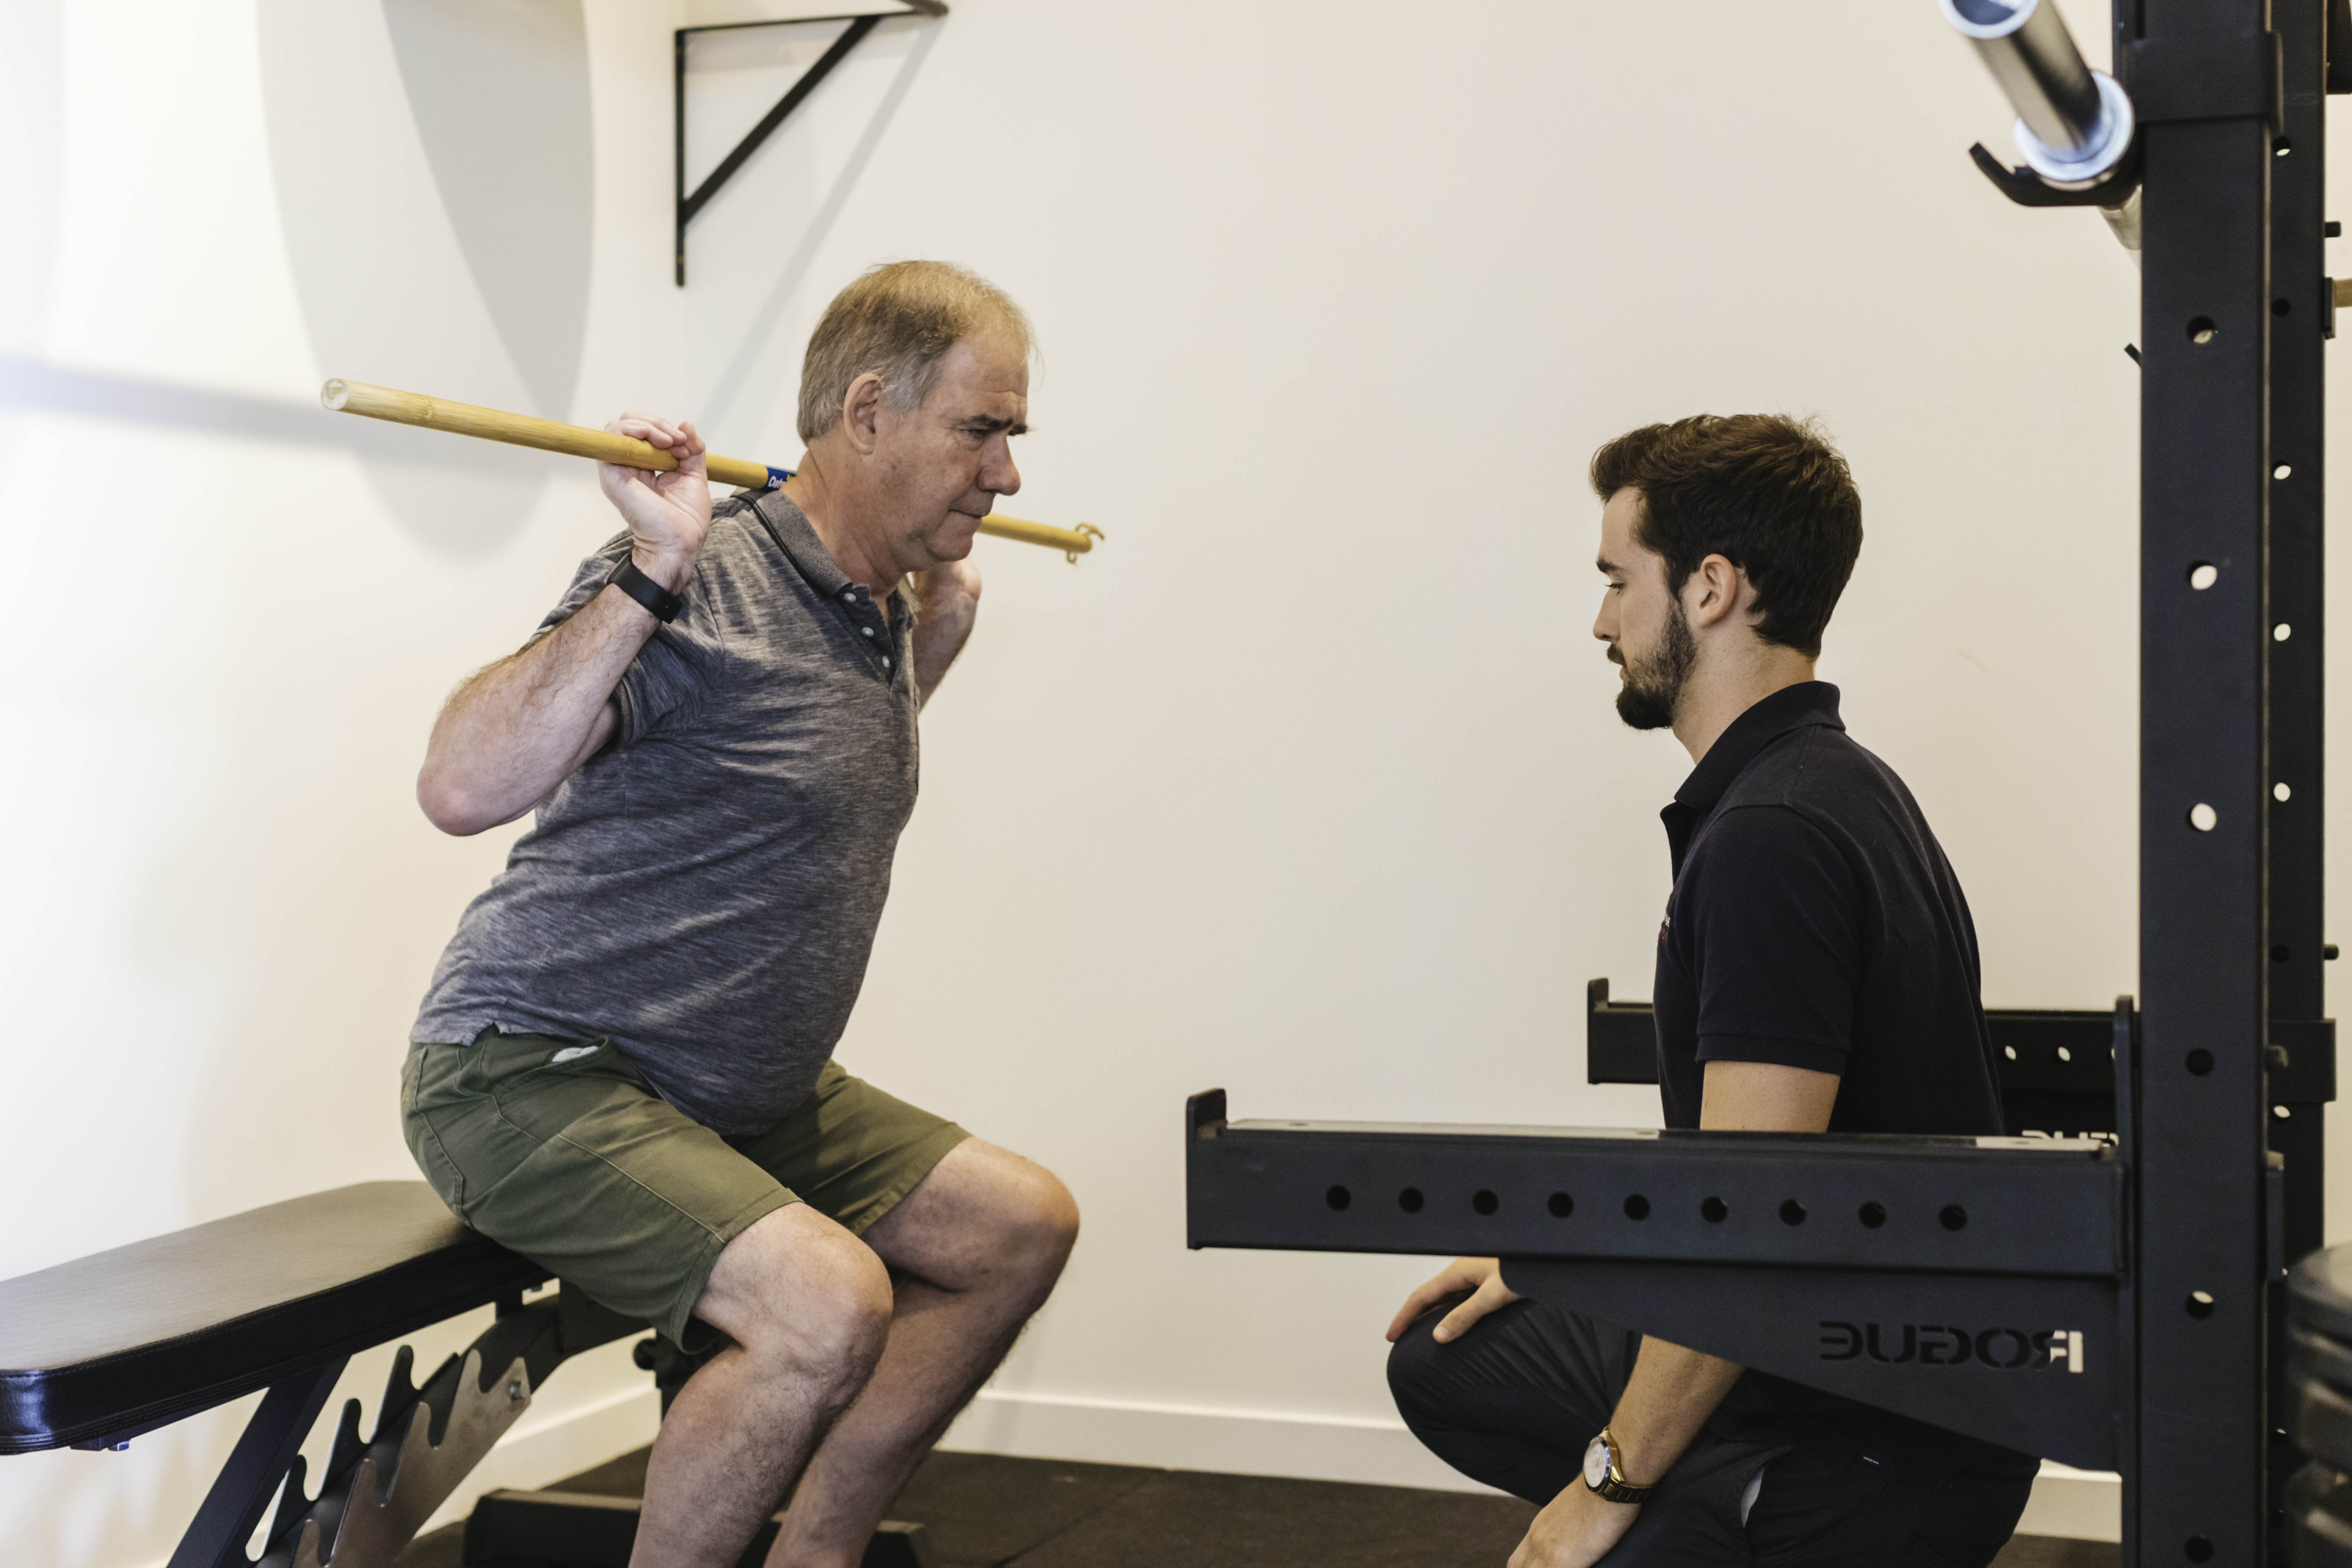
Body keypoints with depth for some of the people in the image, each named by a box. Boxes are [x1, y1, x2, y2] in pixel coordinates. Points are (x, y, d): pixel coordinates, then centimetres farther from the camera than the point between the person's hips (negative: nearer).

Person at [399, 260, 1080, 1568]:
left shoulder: (879, 611, 7)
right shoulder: (699, 587, -22)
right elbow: (466, 789, -35)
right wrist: (652, 570, -38)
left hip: (734, 1092, 10)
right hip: (529, 1072, -10)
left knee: (1019, 1226, 12)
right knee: (825, 1303, -31)